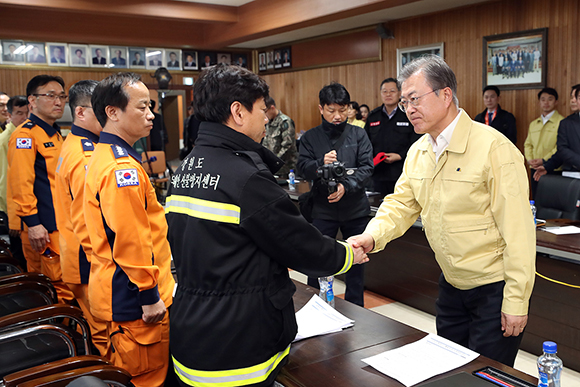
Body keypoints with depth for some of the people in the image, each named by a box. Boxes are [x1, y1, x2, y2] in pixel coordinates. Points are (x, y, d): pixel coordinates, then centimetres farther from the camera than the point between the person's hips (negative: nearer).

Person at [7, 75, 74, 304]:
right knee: (61, 287, -7)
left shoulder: (55, 135, 18)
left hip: (63, 224, 9)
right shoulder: (25, 135, -11)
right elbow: (21, 183, -18)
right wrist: (32, 223, -22)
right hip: (44, 227, -9)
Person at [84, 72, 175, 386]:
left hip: (117, 291, 10)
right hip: (136, 300, -10)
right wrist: (150, 295, -18)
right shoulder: (123, 167, -22)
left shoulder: (102, 157, 11)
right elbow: (131, 241, -26)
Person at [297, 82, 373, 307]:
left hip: (355, 209, 1)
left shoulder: (359, 134, 3)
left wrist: (346, 185, -22)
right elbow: (303, 169, -5)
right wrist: (321, 164, -26)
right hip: (323, 209, -1)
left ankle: (355, 309, 28)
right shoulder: (310, 137, 3)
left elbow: (366, 166, -6)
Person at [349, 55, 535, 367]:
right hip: (452, 285, 7)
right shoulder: (418, 152, 2)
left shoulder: (494, 148, -21)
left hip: (494, 290, -7)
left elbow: (518, 230, -21)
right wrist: (372, 236, -16)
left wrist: (516, 302, -19)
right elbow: (400, 204, 5)